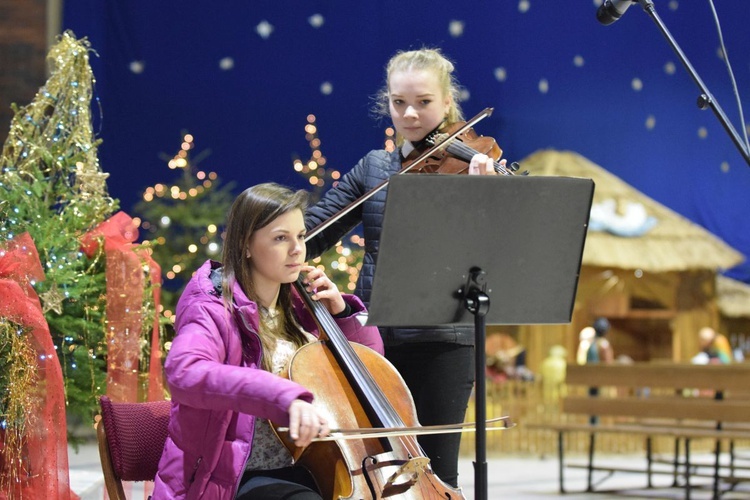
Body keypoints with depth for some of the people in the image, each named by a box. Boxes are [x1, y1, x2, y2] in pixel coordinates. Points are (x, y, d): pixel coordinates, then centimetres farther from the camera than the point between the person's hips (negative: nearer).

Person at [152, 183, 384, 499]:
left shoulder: (298, 306, 9)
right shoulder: (215, 309, -11)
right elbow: (183, 372, -34)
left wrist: (342, 312, 0)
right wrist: (285, 397, -46)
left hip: (307, 471, 7)